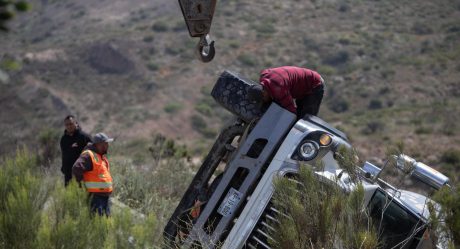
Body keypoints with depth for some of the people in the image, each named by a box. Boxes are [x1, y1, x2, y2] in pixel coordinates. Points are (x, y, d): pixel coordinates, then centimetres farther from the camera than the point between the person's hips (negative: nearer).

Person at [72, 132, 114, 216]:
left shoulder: (102, 156, 18)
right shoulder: (88, 155, -13)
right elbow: (76, 168, -26)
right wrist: (82, 185, -17)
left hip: (105, 195, 10)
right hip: (95, 195, -10)